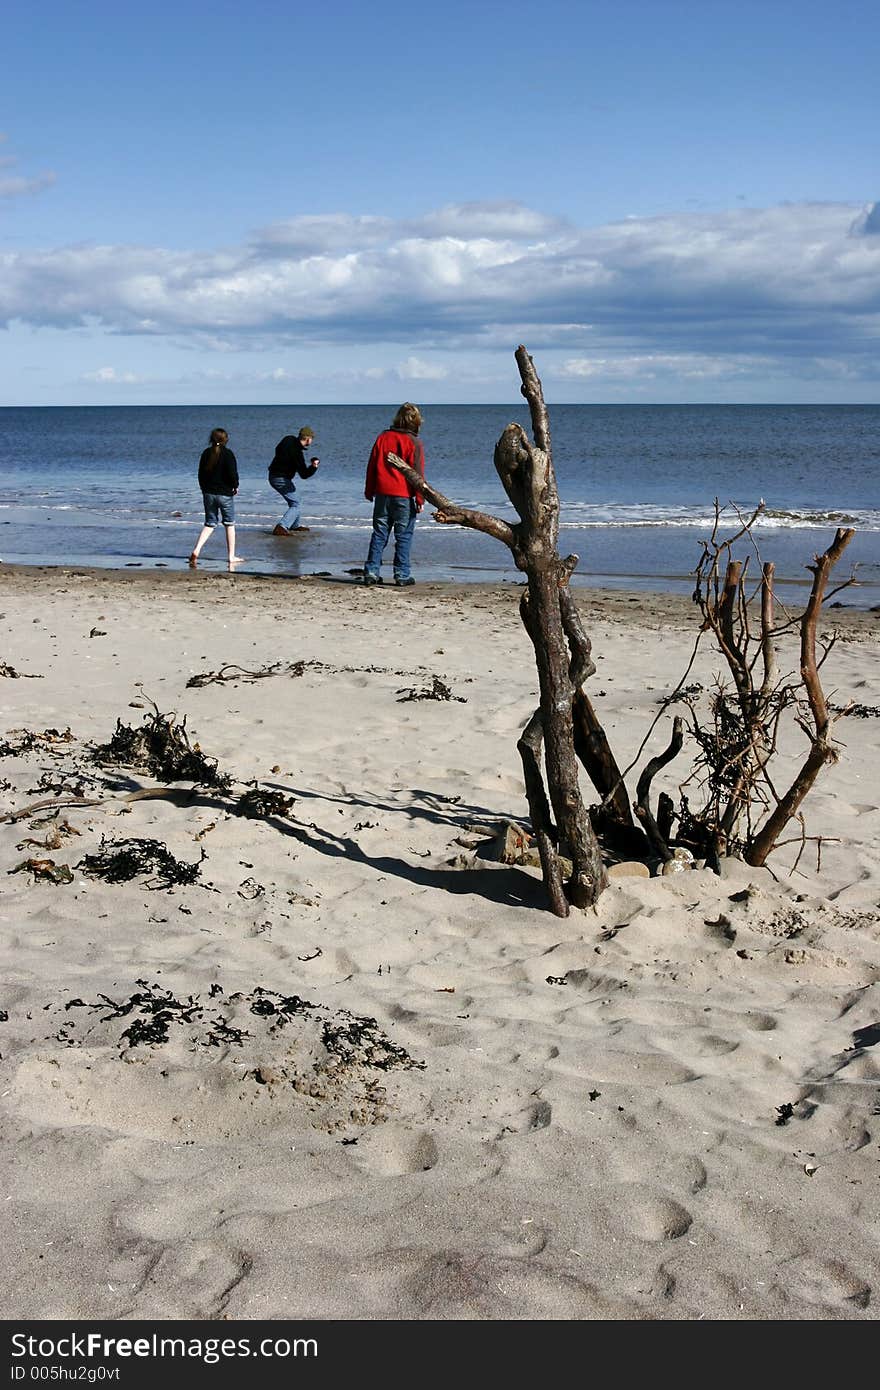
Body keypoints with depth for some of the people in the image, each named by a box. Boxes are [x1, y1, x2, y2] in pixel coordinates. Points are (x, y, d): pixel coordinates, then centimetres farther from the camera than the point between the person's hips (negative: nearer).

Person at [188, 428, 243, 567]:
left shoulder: (206, 453, 5)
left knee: (209, 523, 12)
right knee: (230, 524, 9)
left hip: (208, 493, 5)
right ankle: (231, 556, 11)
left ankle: (196, 551, -7)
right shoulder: (227, 454, -12)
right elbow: (232, 473, -16)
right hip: (225, 494, -4)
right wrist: (235, 486, 2)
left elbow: (201, 474, 10)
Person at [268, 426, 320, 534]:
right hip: (282, 479, -10)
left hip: (273, 475, 10)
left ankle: (295, 525, 37)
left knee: (294, 500, 25)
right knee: (295, 505, -8)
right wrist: (314, 466, -37)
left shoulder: (289, 439, 0)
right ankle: (281, 528, -24)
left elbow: (277, 449, 21)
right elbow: (304, 474, -24)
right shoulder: (297, 452, -25)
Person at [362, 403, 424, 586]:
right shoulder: (414, 442, -6)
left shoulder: (383, 437, 8)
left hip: (382, 494, 4)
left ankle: (371, 572, 7)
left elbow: (372, 466, 11)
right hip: (404, 496, -4)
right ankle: (402, 575, 2)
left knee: (379, 534, 9)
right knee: (404, 536, 3)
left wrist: (369, 491, 19)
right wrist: (419, 498, -4)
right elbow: (417, 473, -8)